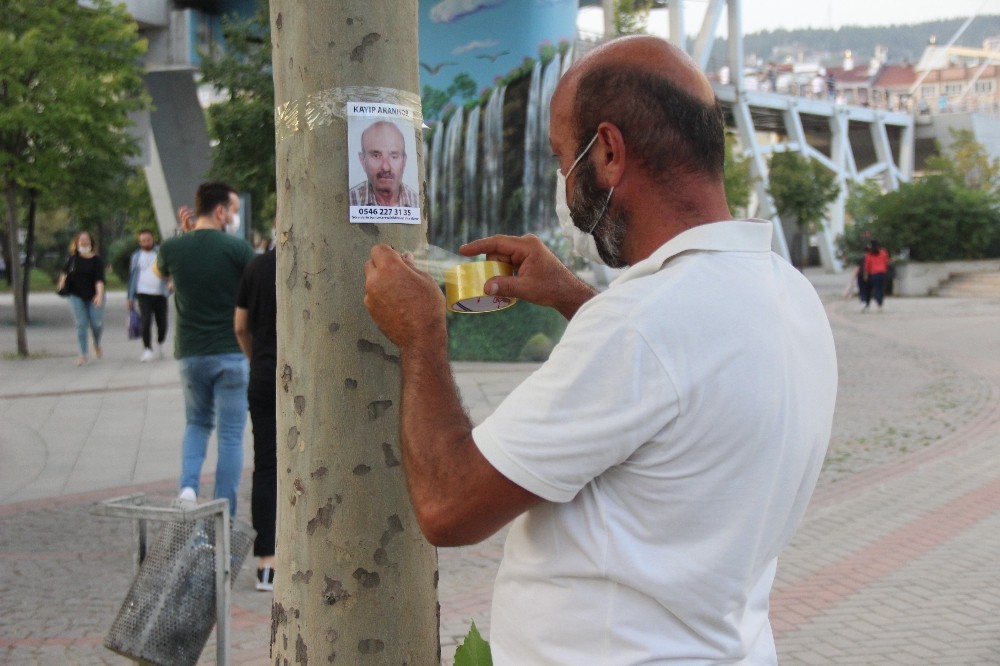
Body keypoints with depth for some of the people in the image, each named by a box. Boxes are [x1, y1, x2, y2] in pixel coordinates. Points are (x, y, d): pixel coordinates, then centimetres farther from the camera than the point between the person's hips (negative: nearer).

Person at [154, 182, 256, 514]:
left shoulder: (173, 248, -1)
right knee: (230, 434, 4)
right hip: (231, 353, -3)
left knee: (197, 422, 23)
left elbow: (158, 271, 22)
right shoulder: (237, 247, -11)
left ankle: (188, 486, 1)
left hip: (189, 353, 3)